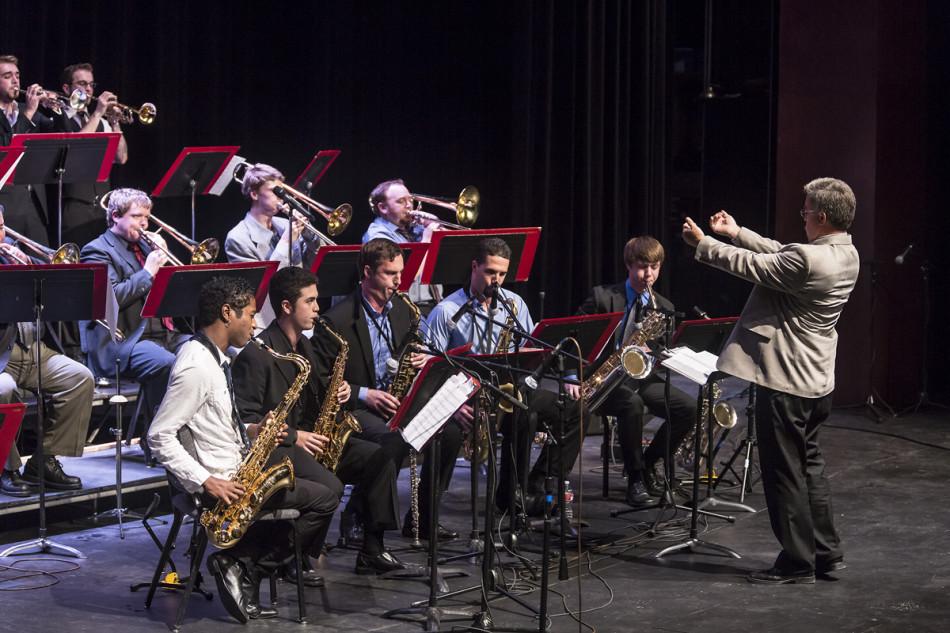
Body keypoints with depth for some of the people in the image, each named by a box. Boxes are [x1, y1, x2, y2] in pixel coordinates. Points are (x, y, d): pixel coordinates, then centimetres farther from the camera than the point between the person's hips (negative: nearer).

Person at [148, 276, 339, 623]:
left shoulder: (215, 357, 12)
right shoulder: (196, 367, -19)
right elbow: (159, 436, -23)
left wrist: (252, 431, 4)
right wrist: (207, 481, -25)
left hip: (237, 467, 10)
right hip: (222, 480, -10)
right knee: (324, 499, -11)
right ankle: (246, 567, -3)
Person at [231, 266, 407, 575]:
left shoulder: (304, 345, 14)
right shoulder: (256, 354, -14)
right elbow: (246, 419, -17)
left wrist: (335, 395, 2)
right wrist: (293, 436, -20)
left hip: (310, 438, 9)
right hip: (273, 447, -9)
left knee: (378, 459, -9)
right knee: (328, 484, -32)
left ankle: (372, 550, -7)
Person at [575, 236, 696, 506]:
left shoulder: (664, 308, 9)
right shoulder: (603, 297, -3)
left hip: (643, 376, 5)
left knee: (689, 409, -17)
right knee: (632, 403, -38)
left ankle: (648, 463, 4)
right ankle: (635, 477, -19)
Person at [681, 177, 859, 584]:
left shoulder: (808, 259, -26)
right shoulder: (846, 256, 3)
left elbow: (754, 266, -16)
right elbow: (779, 256, 13)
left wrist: (702, 243, -3)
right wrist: (737, 233, 17)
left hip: (784, 382, -9)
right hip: (816, 380, 9)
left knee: (784, 472, 1)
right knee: (809, 466, 20)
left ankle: (797, 563, 9)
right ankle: (827, 552, 25)